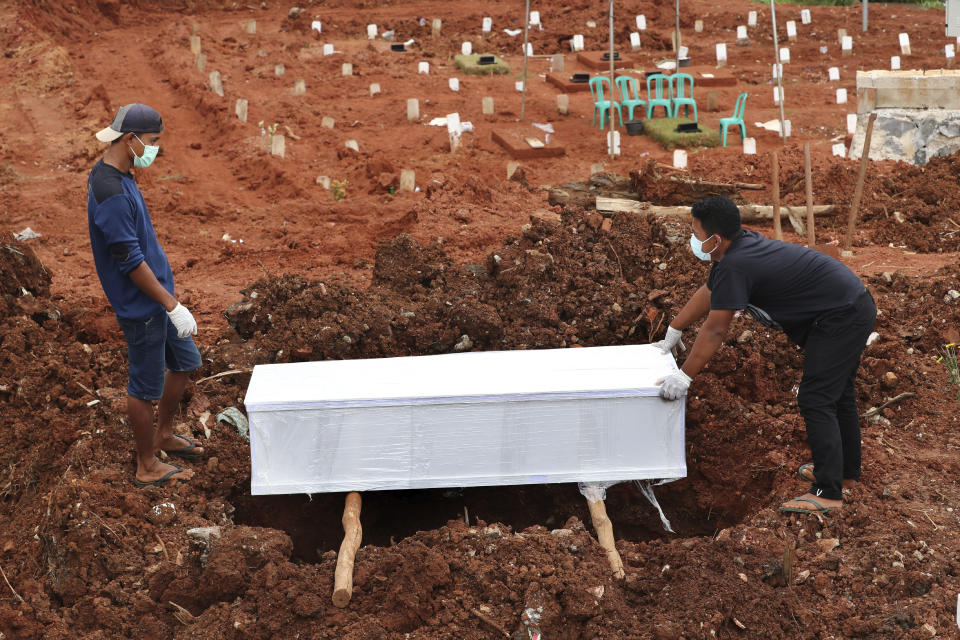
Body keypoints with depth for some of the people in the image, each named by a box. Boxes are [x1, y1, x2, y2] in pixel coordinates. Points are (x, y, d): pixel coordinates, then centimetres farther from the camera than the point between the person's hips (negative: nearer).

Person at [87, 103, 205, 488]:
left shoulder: (117, 177, 6)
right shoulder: (111, 193, -27)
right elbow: (131, 261, -25)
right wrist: (173, 306, -20)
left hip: (157, 297, 10)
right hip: (140, 306, -10)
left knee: (185, 362, 21)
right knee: (146, 386, 3)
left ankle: (163, 434, 40)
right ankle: (148, 468, 18)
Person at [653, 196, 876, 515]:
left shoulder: (735, 267, -24)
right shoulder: (740, 247, 6)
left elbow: (715, 330, -21)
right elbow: (707, 294, 20)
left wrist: (684, 377, -15)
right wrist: (672, 334, 28)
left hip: (841, 318, -11)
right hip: (855, 309, 11)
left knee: (816, 401, -10)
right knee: (838, 394, 22)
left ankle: (828, 493, -10)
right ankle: (845, 471, 37)